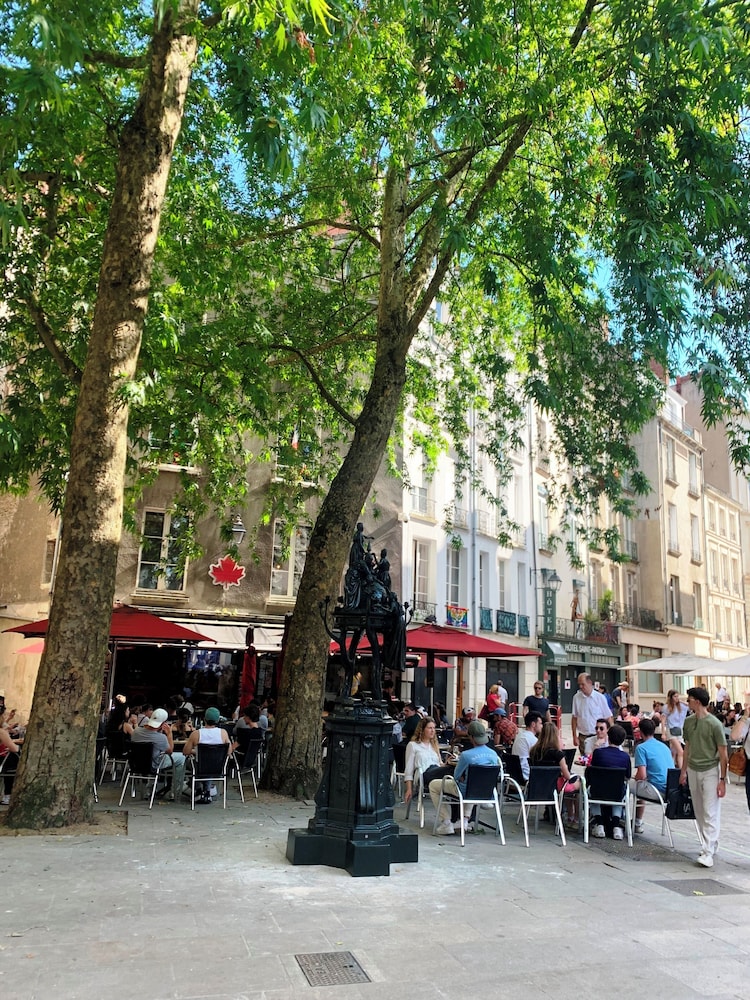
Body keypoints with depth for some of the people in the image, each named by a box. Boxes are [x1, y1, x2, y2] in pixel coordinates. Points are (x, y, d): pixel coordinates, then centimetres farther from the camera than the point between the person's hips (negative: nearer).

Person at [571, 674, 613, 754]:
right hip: (582, 736, 2)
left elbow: (609, 718, 0)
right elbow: (574, 718, 6)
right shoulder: (576, 697, 0)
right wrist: (574, 736, 4)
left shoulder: (600, 697, -5)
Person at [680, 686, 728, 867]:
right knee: (699, 812, 12)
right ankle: (712, 844, 26)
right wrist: (683, 771, 16)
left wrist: (722, 779, -12)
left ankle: (708, 852, -8)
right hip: (693, 771, 7)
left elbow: (723, 754, -10)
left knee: (710, 813, -7)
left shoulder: (714, 724, -14)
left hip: (710, 771, -7)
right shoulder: (688, 722, 5)